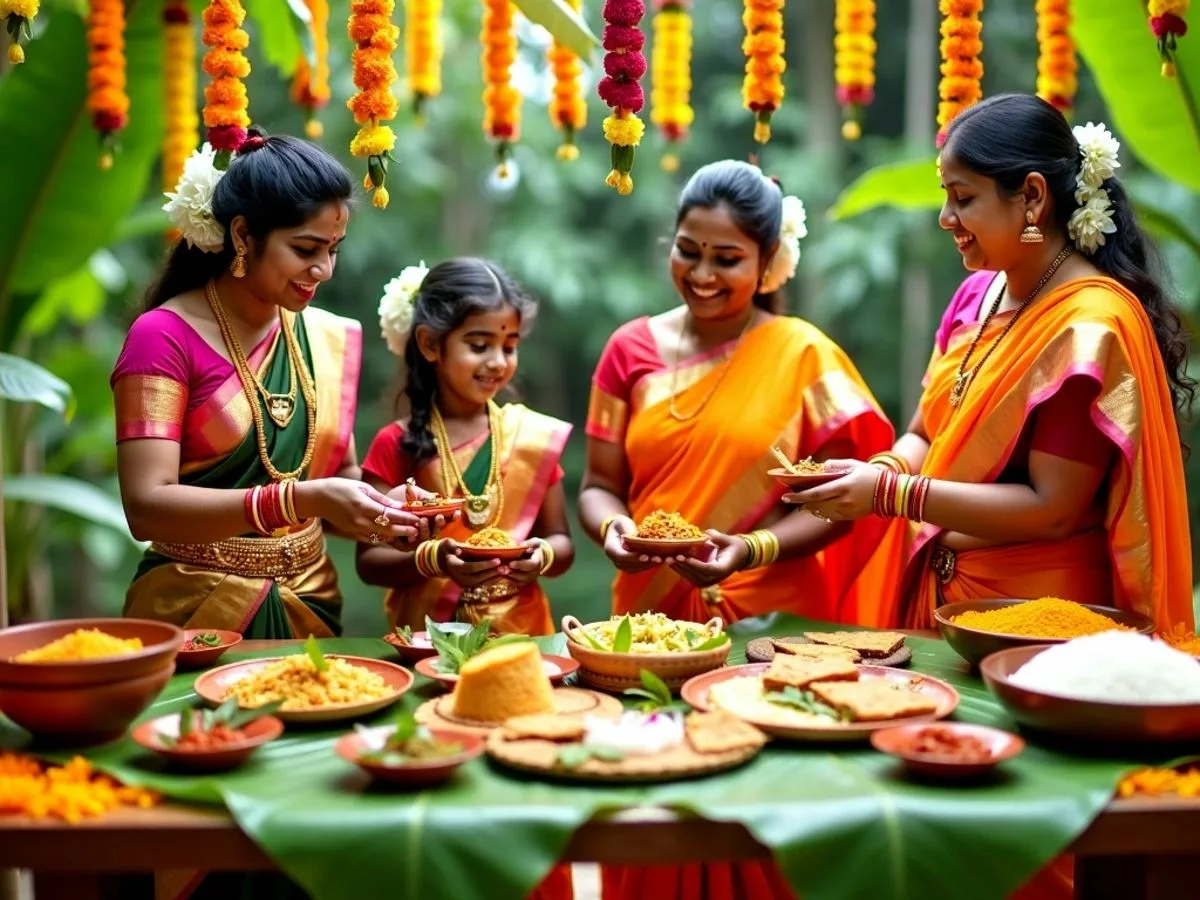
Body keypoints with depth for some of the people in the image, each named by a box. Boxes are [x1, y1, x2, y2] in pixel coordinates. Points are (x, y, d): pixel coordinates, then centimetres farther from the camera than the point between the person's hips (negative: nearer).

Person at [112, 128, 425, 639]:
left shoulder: (331, 338, 5)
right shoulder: (164, 337, -11)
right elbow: (146, 507, -20)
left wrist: (381, 512, -8)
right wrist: (302, 500, -28)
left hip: (310, 612, 4)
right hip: (195, 616, -4)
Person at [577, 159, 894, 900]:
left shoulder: (804, 356, -3)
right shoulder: (632, 351, 4)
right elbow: (599, 486, 7)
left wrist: (753, 549, -19)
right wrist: (612, 528, -15)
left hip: (767, 620, -2)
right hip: (651, 617, 2)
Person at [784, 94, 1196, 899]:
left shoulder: (1091, 325, -16)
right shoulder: (982, 295, 6)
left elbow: (1052, 507, -20)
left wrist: (891, 493, -23)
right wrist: (875, 472, -10)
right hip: (945, 602, 7)